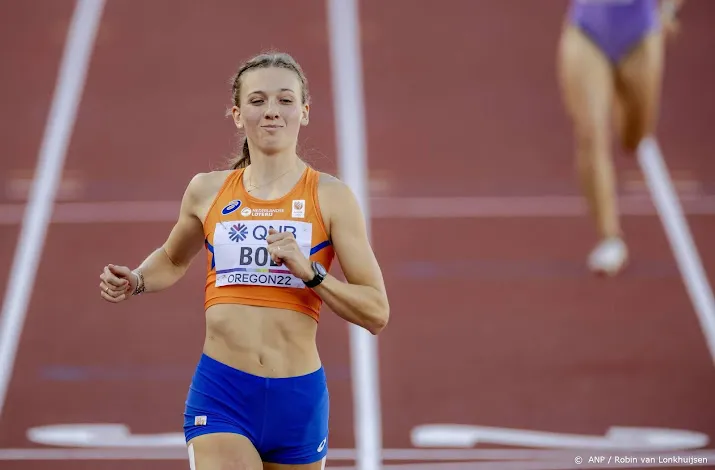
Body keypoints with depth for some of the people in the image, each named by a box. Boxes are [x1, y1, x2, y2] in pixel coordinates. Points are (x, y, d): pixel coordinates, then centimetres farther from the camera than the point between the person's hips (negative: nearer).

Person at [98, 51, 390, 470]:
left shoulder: (331, 197, -1)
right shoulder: (207, 191, 6)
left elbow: (376, 313, -4)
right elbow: (174, 260, 28)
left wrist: (309, 272, -17)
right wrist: (135, 282, 7)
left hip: (297, 398, 0)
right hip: (221, 394, 0)